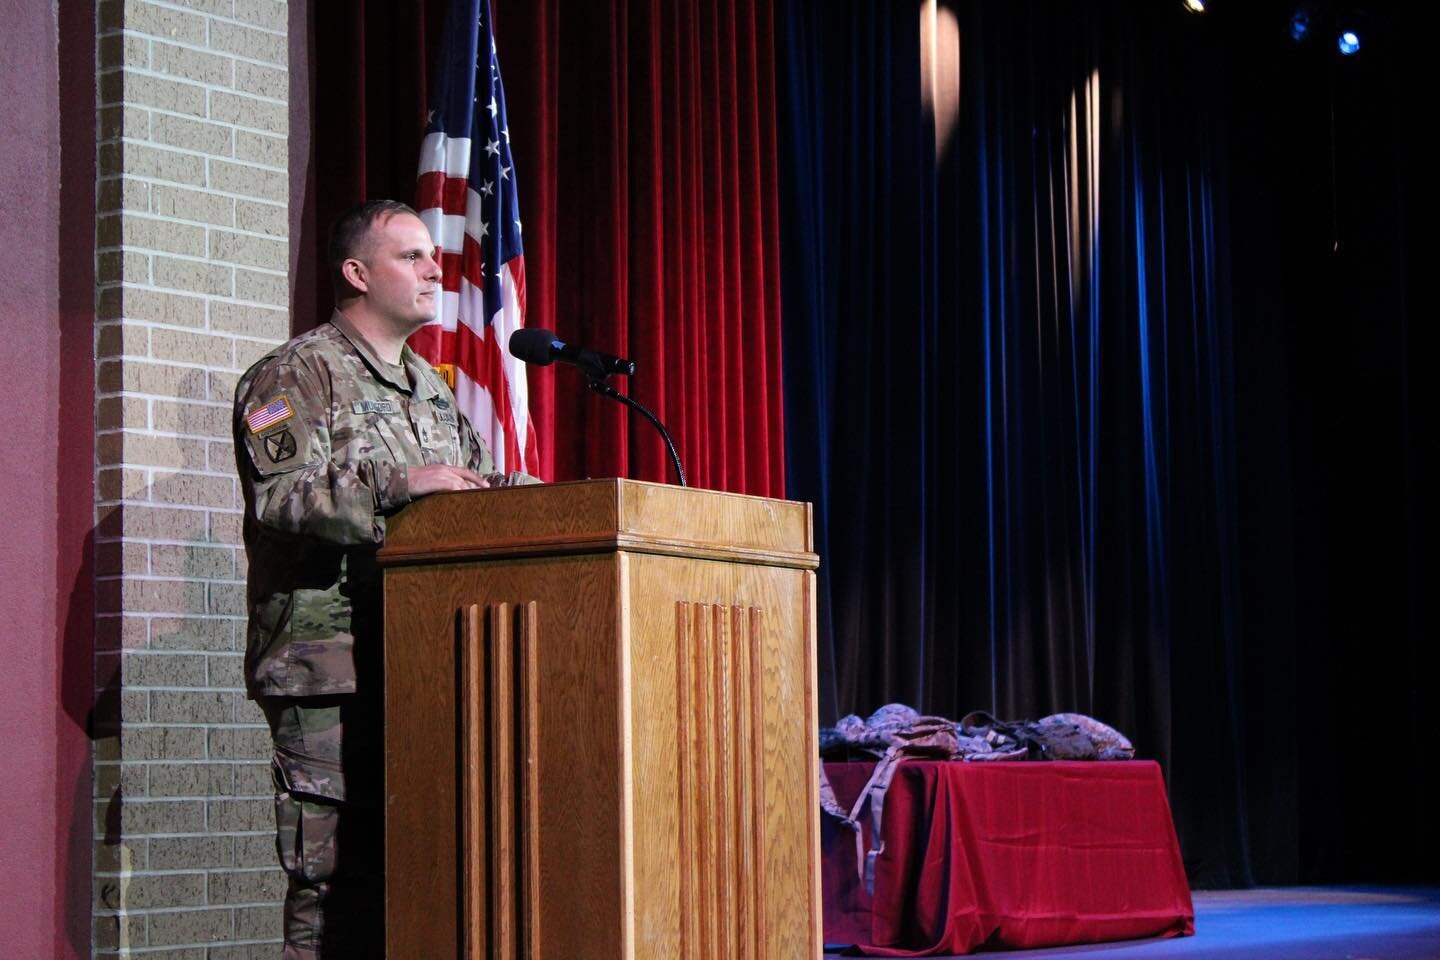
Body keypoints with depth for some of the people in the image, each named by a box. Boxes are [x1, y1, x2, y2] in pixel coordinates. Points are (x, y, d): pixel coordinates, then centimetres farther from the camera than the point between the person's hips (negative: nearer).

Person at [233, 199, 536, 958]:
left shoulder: (429, 387, 23)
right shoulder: (295, 376, -1)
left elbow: (475, 487, 27)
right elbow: (277, 495, -15)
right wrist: (395, 484, -25)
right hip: (330, 668, -7)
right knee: (336, 872, -9)